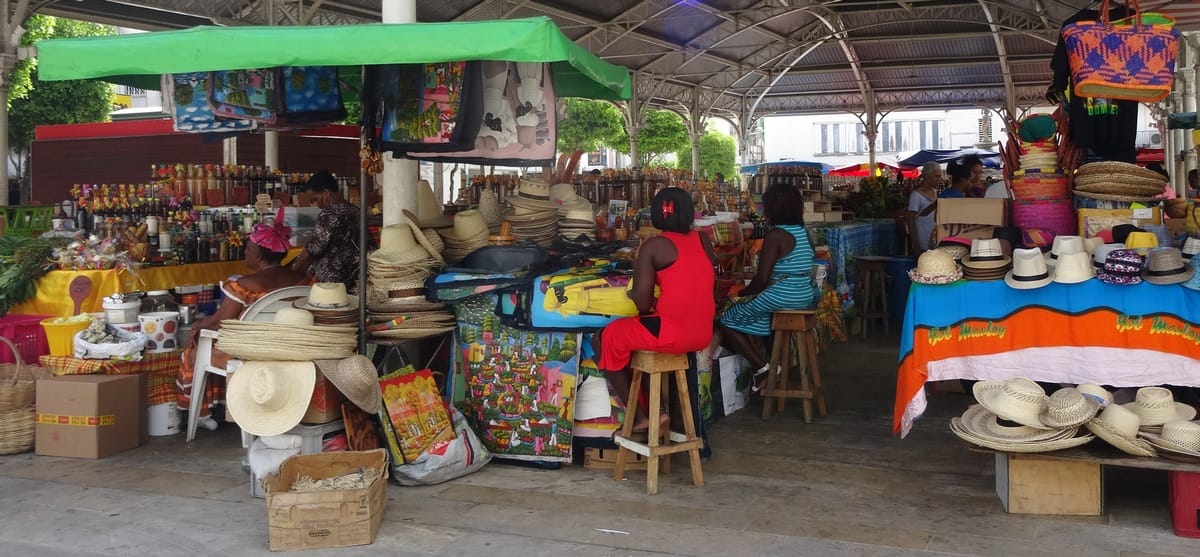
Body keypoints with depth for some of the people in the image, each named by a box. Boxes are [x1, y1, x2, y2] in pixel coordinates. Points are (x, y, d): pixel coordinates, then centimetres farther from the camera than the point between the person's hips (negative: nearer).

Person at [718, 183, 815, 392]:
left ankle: (761, 366, -2)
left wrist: (743, 292, -1)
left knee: (727, 320, 6)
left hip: (781, 296, -9)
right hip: (805, 296, 9)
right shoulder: (803, 232, 8)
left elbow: (762, 279, -21)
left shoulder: (775, 235, -17)